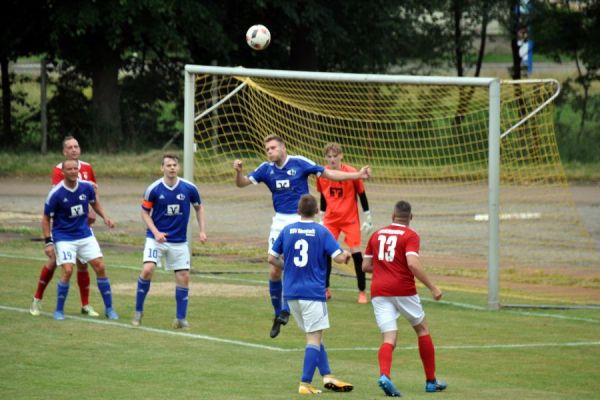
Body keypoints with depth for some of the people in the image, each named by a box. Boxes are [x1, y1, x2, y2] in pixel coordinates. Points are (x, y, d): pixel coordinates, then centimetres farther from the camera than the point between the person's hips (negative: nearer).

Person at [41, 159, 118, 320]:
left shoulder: (86, 187, -6)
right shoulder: (56, 193, -17)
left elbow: (94, 202, 16)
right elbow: (46, 218, -7)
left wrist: (104, 217, -1)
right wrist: (48, 242, -12)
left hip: (85, 235, 4)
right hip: (64, 238, -4)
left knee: (100, 267, -3)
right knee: (68, 271, -19)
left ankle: (109, 308, 10)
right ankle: (59, 310, -1)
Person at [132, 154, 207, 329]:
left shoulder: (189, 188, -7)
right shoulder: (153, 189, -11)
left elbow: (199, 207, 9)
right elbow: (145, 212, -1)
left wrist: (202, 230, 0)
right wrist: (155, 232, -13)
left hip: (179, 241, 2)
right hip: (156, 238, -2)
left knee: (183, 277, -1)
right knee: (147, 270, -20)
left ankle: (180, 318, 11)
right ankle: (138, 311, -3)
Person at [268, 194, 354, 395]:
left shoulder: (287, 231, 5)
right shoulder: (321, 232, -6)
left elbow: (272, 258, 8)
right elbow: (339, 257, -11)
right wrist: (347, 255, 11)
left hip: (291, 292, 5)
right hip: (313, 292, -5)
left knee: (315, 337, 16)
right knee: (314, 338, -1)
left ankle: (327, 376, 11)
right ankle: (305, 384, -9)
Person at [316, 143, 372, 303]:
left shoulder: (351, 173, -13)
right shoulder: (322, 174, -4)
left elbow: (362, 195, -5)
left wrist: (368, 218, -4)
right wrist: (322, 216, 15)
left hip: (350, 219, -3)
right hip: (330, 219, 3)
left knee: (356, 253, -8)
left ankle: (362, 292, 2)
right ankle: (326, 290, 10)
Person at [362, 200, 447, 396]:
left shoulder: (376, 234, 12)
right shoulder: (410, 236, -3)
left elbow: (365, 266, 13)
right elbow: (413, 264, -18)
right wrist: (432, 287, -13)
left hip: (378, 291, 3)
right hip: (403, 290, -3)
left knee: (389, 338, -1)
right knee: (422, 329, 18)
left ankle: (384, 375, -31)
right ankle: (431, 381, 22)